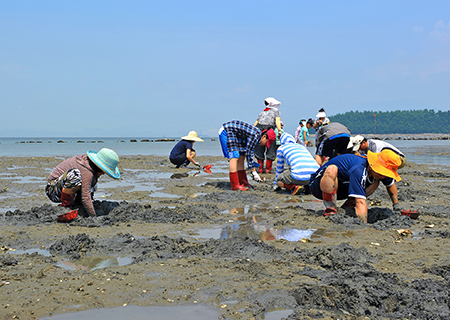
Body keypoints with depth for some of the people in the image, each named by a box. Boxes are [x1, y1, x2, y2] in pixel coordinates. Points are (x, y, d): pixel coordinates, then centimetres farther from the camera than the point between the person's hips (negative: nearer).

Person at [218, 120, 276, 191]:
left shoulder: (257, 135, 7)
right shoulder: (256, 136, -22)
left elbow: (248, 152, 16)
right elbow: (249, 153, -21)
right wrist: (254, 171, -17)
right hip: (226, 131, -11)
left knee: (241, 157, 9)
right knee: (234, 157, -15)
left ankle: (243, 182, 13)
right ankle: (235, 185, -15)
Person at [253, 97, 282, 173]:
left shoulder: (262, 112, 28)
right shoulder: (276, 111, 16)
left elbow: (255, 123, 21)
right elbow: (277, 121, -2)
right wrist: (279, 131, -11)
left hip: (258, 128, 5)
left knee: (259, 150, 11)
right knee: (270, 151, 3)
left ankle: (260, 168, 12)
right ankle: (268, 169, 2)